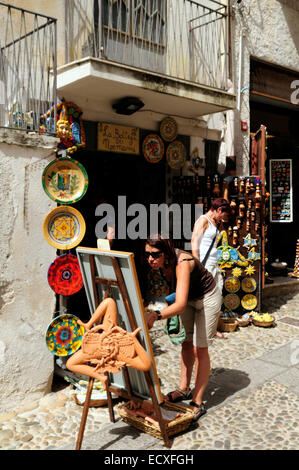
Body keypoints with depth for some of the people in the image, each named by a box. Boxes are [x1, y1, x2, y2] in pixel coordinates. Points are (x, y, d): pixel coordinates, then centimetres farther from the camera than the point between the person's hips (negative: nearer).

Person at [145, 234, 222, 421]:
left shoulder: (182, 263, -40)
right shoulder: (163, 262, -18)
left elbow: (180, 305, -50)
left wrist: (155, 315, -64)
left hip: (207, 298, -7)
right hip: (189, 298, 7)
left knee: (199, 348, -6)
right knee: (186, 343, 14)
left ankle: (198, 403, 4)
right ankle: (184, 389, 29)